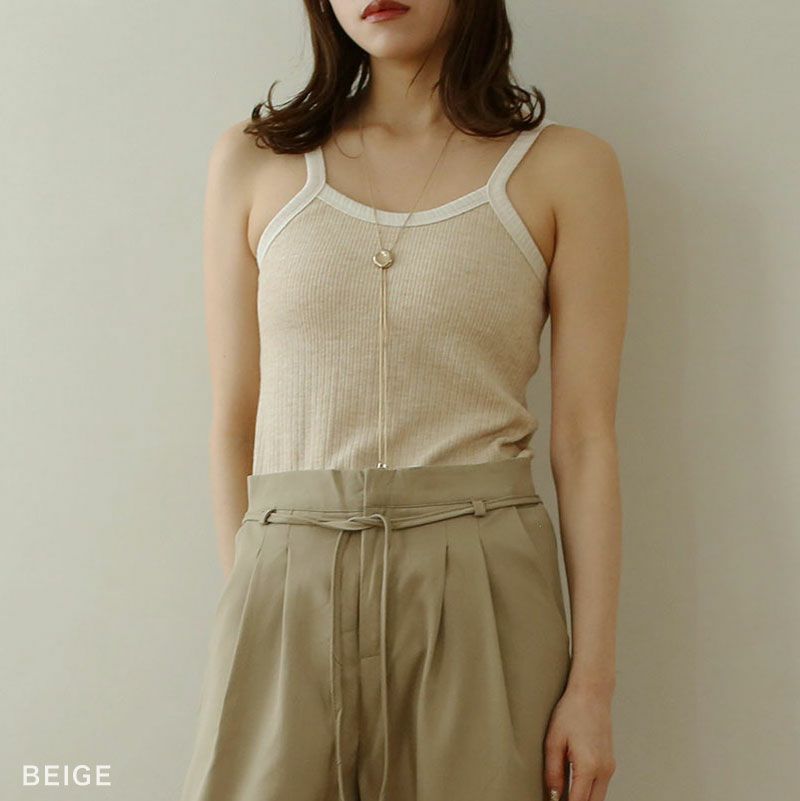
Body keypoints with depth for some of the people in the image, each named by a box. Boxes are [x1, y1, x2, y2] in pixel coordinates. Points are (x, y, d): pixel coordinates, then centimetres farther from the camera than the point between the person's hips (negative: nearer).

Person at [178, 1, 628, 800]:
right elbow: (234, 420, 7)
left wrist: (593, 682, -5)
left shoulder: (564, 167, 2)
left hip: (482, 588, -1)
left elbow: (585, 438, -2)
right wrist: (248, 603, 4)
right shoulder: (253, 160, 7)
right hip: (288, 591, 1)